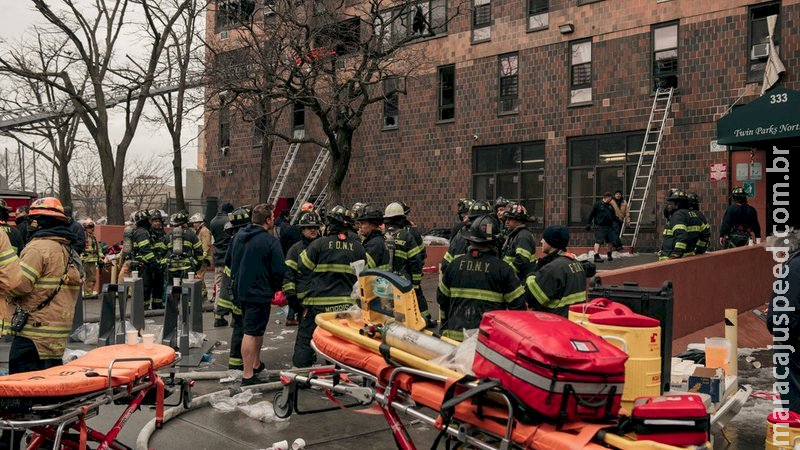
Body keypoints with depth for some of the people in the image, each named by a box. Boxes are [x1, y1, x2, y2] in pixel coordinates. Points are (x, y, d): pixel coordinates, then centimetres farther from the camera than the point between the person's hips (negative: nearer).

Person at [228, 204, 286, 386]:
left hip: (240, 291, 8)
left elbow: (230, 262, 17)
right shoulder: (270, 241, -17)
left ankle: (256, 364, 34)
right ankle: (248, 375, -1)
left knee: (257, 329, 22)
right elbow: (279, 270, -17)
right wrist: (274, 288, 1)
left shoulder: (238, 236, 6)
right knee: (252, 333, -5)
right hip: (260, 293, -8)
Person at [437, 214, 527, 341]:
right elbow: (518, 305, -3)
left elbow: (442, 297, 14)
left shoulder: (455, 264, 4)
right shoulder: (502, 268, -6)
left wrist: (446, 325, 27)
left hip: (455, 332, 3)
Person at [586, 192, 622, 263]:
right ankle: (596, 256, -10)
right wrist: (588, 224, -5)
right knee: (598, 241, -11)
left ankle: (609, 254, 24)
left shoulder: (610, 206, 18)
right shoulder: (597, 205, -1)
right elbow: (591, 215, -1)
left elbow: (614, 216, 24)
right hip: (599, 227, -7)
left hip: (609, 226, 7)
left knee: (611, 241, 6)